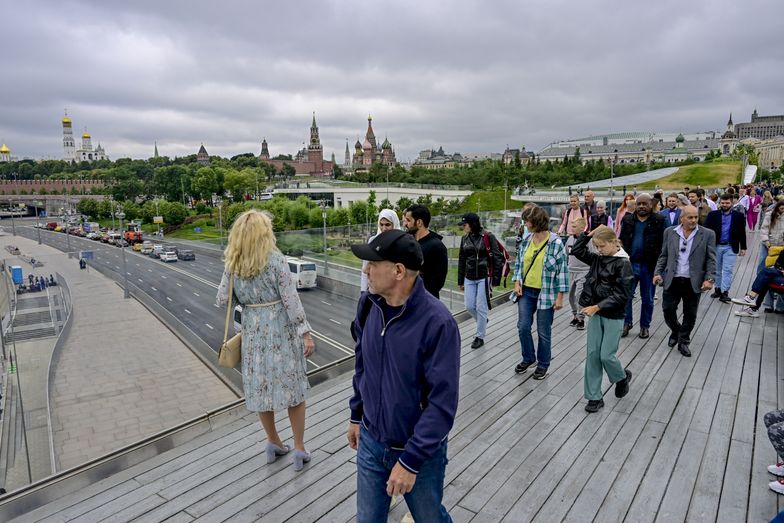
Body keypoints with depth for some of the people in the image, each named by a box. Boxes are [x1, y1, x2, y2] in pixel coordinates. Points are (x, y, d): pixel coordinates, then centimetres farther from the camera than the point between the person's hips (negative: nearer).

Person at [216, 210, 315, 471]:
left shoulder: (233, 264, -2)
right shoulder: (276, 260, -15)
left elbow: (222, 299, 2)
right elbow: (291, 300, -17)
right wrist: (305, 333, -13)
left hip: (253, 331, 4)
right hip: (281, 329, -4)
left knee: (261, 387, 17)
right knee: (292, 387, 9)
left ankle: (273, 442, 34)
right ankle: (299, 448, 18)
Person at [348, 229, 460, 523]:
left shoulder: (438, 322, -27)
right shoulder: (367, 304, -8)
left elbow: (442, 402, -23)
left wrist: (410, 460, -20)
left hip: (421, 451, -4)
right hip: (370, 442, 5)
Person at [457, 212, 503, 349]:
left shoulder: (488, 236, -10)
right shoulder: (464, 238, 6)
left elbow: (497, 256, -9)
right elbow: (461, 260, 12)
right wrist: (460, 281, 14)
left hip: (484, 277, -5)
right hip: (469, 278, 5)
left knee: (481, 307, 1)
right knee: (469, 306, 7)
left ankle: (480, 337, 16)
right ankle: (482, 322, 37)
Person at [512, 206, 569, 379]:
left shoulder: (556, 243, -13)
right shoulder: (526, 241, 2)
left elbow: (562, 270, -10)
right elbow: (519, 263, 13)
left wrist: (560, 297, -11)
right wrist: (517, 282, -1)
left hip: (546, 294, -5)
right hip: (526, 292, 5)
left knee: (544, 331, 7)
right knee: (523, 327, 6)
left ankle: (543, 364, 26)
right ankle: (528, 358, 29)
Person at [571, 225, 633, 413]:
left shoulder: (623, 263, -14)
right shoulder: (597, 258, 4)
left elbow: (621, 295, -18)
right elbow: (577, 250, 9)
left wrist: (597, 306, -23)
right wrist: (589, 234, 0)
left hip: (614, 316, -6)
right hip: (596, 313, 6)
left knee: (606, 356, -1)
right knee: (592, 354, 5)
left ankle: (623, 377, 33)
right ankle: (594, 397, 14)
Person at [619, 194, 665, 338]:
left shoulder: (658, 221, -3)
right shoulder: (628, 220, 5)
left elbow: (663, 243, -3)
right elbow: (622, 240, 9)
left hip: (649, 266, -2)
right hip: (630, 263, 2)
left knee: (647, 299, 10)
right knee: (626, 295, 5)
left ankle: (645, 326, 24)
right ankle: (627, 322, 20)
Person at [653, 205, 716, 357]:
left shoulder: (707, 234, -1)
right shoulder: (670, 232, 3)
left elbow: (711, 259, -1)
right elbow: (663, 255, 8)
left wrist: (709, 279, -11)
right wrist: (657, 273, -2)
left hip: (694, 282, -1)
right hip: (672, 280, 1)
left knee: (690, 315, 8)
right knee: (668, 310, 5)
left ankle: (683, 341, 25)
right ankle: (675, 331, 33)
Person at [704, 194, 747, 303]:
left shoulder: (738, 216, 3)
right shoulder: (713, 215, 1)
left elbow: (742, 233, 6)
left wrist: (743, 247, 4)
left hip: (730, 247, -1)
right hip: (715, 246, 1)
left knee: (727, 270, -5)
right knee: (717, 270, 12)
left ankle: (724, 292, -5)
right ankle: (717, 289, 24)